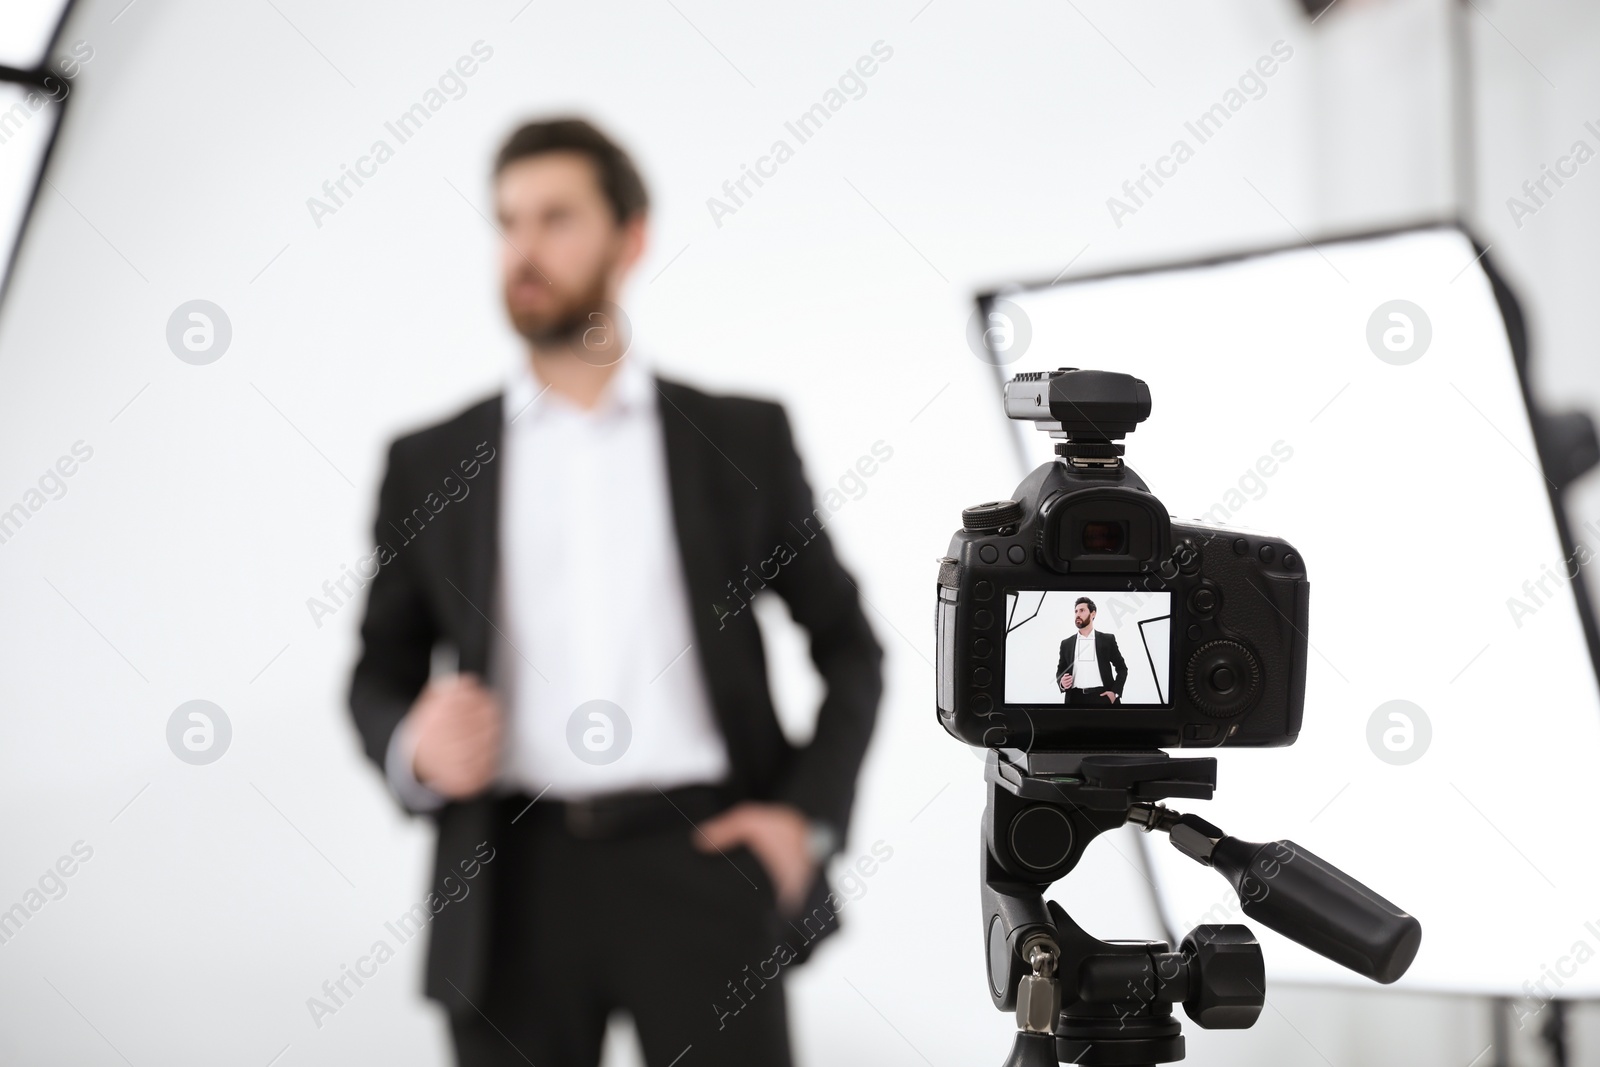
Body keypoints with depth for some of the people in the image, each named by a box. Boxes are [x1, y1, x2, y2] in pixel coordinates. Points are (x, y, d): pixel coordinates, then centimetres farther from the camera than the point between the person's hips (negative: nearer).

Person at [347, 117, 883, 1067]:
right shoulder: (429, 463, 12)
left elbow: (850, 647, 15)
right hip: (516, 880, 1)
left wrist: (812, 815, 0)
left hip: (699, 861, -1)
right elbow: (379, 676, 16)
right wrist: (413, 747, -8)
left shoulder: (741, 436, 10)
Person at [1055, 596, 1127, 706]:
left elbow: (1122, 668, 12)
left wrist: (1115, 692, -3)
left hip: (1102, 697, -2)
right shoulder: (1066, 644, 15)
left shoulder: (1107, 640, 10)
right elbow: (1060, 671, 18)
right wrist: (1062, 682, -6)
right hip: (1076, 698, 2)